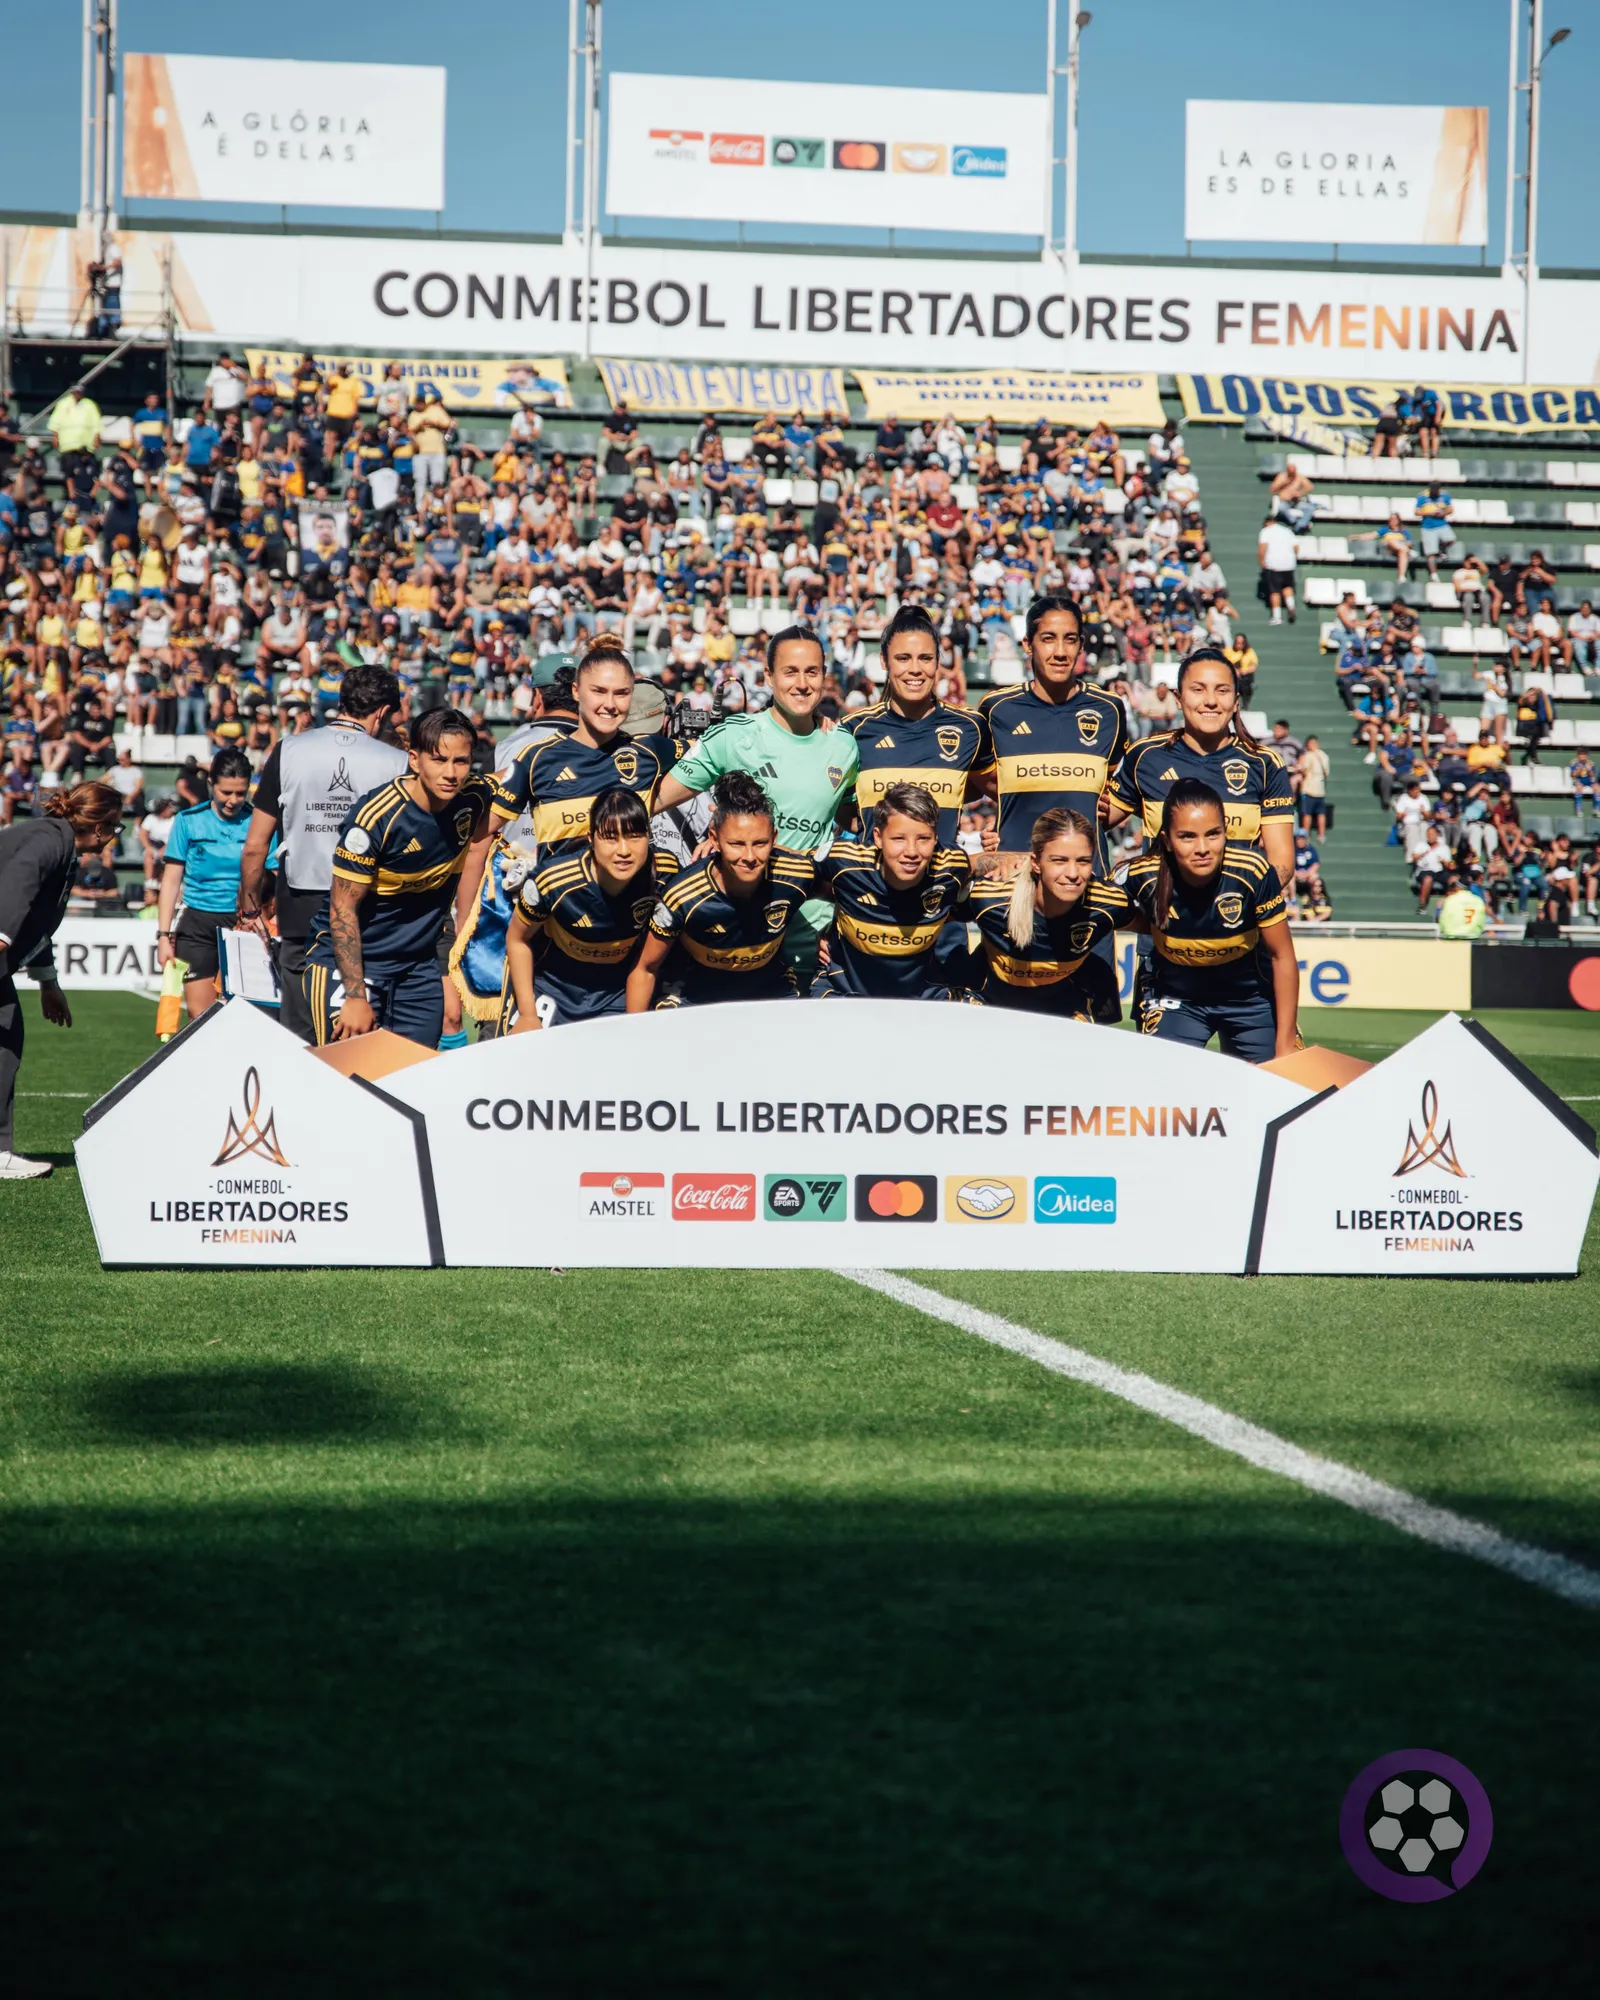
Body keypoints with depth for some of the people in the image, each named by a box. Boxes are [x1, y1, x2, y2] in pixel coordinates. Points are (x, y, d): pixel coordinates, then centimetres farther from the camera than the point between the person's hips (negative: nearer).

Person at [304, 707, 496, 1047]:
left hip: (420, 962, 6)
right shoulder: (375, 817, -23)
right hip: (349, 956, -5)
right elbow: (343, 907, -19)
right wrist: (355, 996, -22)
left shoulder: (474, 798, -8)